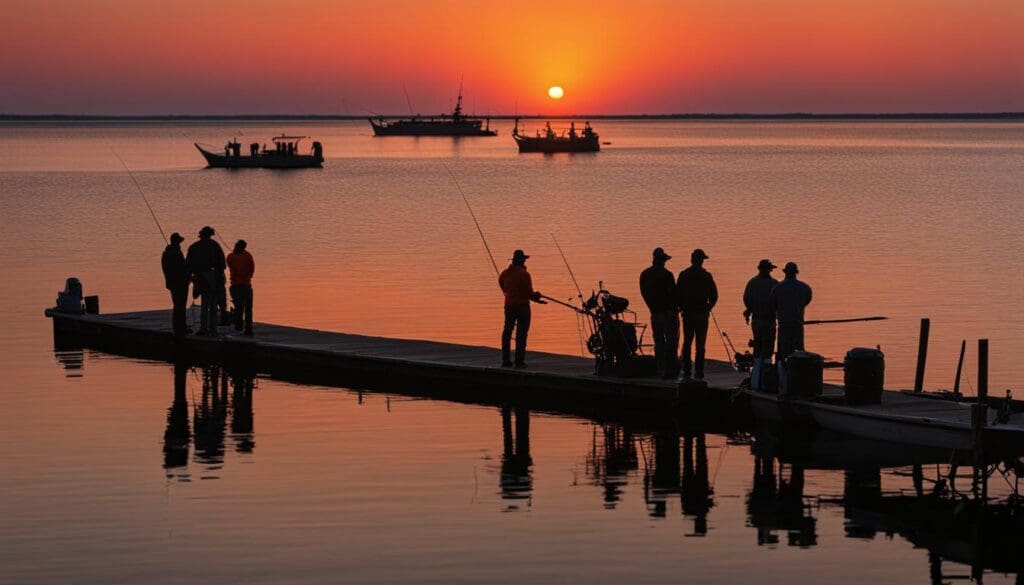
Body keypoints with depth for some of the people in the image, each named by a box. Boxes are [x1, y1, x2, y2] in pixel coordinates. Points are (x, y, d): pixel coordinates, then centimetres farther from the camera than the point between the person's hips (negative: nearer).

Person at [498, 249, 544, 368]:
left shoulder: (505, 273, 5)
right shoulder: (524, 274, -14)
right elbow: (529, 292, -14)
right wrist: (536, 297, 7)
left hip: (509, 305, 6)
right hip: (522, 305, -6)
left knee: (507, 331, 11)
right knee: (521, 333, -2)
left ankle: (505, 360, 12)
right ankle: (519, 361, -6)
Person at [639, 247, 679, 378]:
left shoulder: (644, 275, 6)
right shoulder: (666, 274, -14)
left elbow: (644, 293, 10)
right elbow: (673, 293, -13)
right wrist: (676, 307, 2)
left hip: (654, 313, 6)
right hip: (668, 312, -6)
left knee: (659, 342, 12)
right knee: (671, 341, -2)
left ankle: (660, 369, 11)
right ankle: (669, 370, -6)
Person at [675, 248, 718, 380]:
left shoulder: (683, 275, 0)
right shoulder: (706, 276, -6)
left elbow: (677, 294, -1)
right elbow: (714, 295, -5)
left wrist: (681, 308, 11)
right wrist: (708, 308, 9)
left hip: (687, 313, 2)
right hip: (701, 314, -2)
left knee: (687, 343, 10)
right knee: (700, 344, 1)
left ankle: (686, 371, 7)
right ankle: (698, 372, -3)